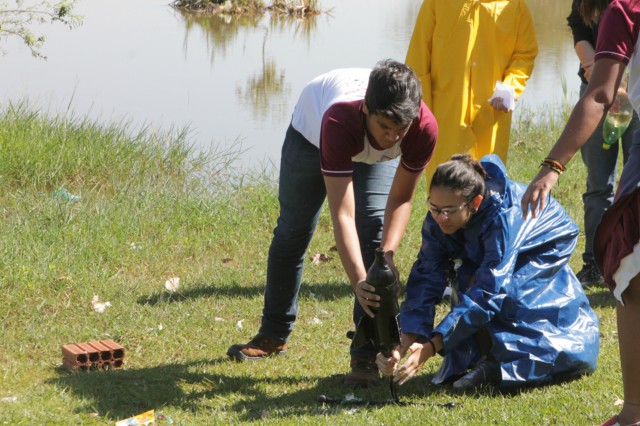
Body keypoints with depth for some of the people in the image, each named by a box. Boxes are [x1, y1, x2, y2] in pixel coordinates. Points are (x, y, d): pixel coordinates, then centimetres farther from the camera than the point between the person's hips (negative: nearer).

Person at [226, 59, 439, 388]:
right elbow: (342, 215, -49)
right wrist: (358, 281, -59)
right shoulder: (339, 122, -49)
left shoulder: (424, 128, -40)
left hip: (374, 156, 1)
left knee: (375, 231, -18)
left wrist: (388, 256, -40)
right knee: (292, 231, 12)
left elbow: (400, 199, -25)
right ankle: (274, 334, 35)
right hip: (312, 127, -1)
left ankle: (366, 357, -14)